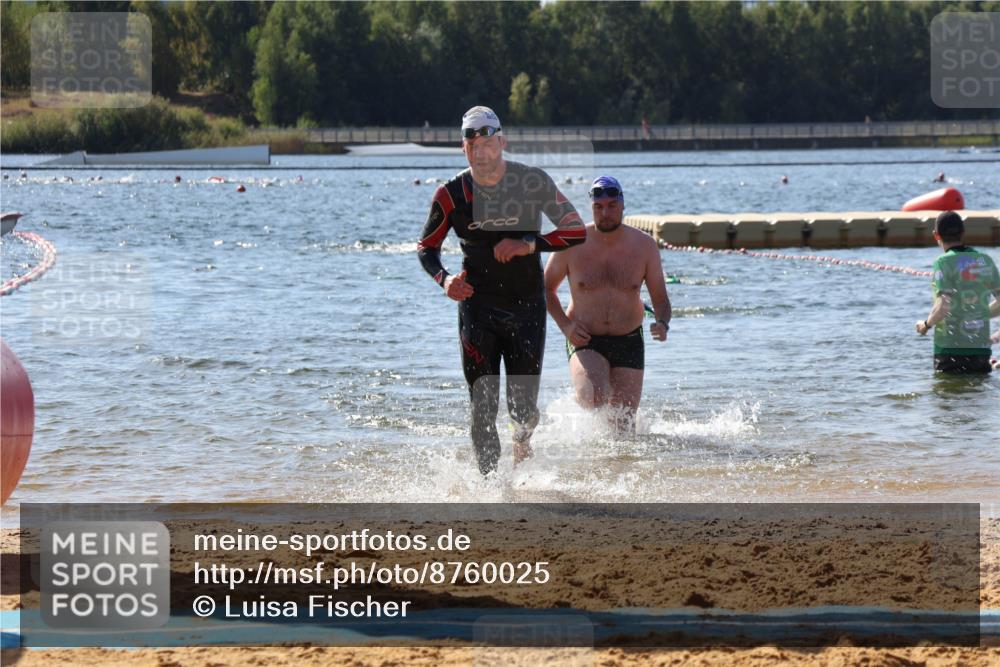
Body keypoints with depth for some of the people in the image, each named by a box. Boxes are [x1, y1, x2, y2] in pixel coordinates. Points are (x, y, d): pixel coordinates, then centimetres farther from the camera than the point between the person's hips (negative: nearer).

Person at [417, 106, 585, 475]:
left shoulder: (532, 181, -8)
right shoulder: (451, 194, -6)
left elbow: (576, 231, -7)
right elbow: (426, 248, 7)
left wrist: (529, 244, -21)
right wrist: (444, 279, -14)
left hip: (527, 309, 0)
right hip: (478, 309, 0)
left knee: (523, 408, 3)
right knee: (483, 409, -8)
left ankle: (522, 440, 38)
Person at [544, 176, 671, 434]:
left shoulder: (644, 245, -2)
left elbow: (660, 297, 3)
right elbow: (547, 288, 7)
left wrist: (663, 324, -20)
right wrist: (565, 325, -9)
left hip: (628, 343, 2)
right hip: (585, 340, -2)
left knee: (624, 423, 0)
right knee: (592, 399, -29)